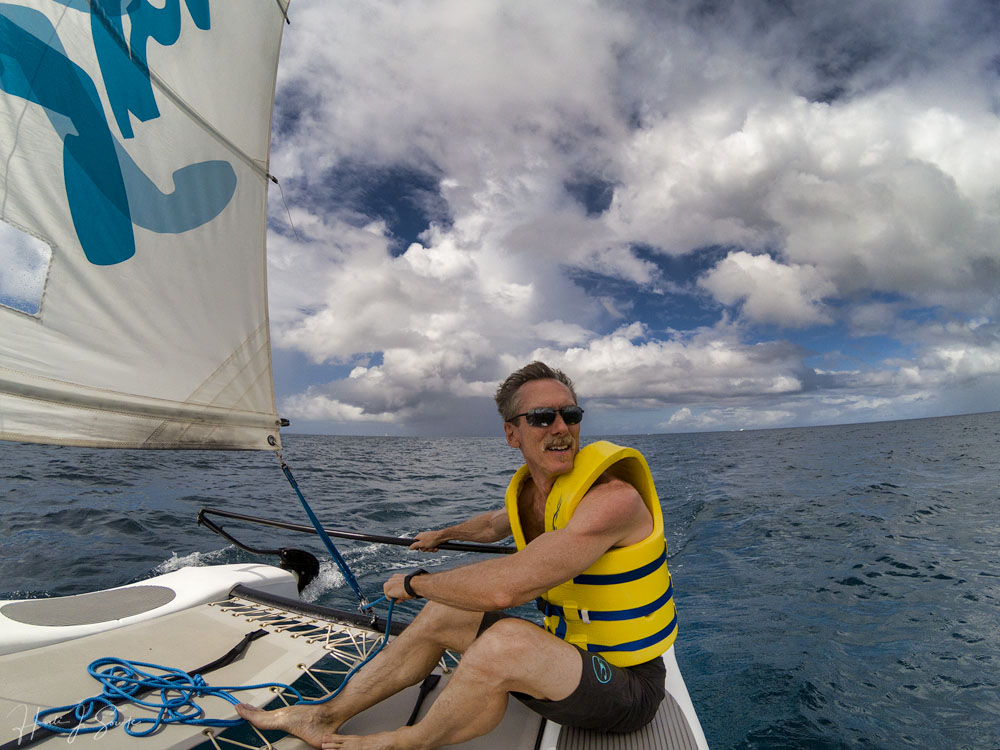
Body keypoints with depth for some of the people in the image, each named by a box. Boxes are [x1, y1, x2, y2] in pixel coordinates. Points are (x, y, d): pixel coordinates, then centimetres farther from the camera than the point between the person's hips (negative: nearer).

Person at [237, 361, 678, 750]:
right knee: (442, 615, 6)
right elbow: (494, 524, 23)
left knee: (506, 639, -35)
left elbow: (504, 587, -37)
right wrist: (445, 535, 39)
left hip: (625, 687, -7)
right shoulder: (529, 491, -3)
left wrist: (415, 583, -20)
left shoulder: (613, 496, -30)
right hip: (568, 653, 8)